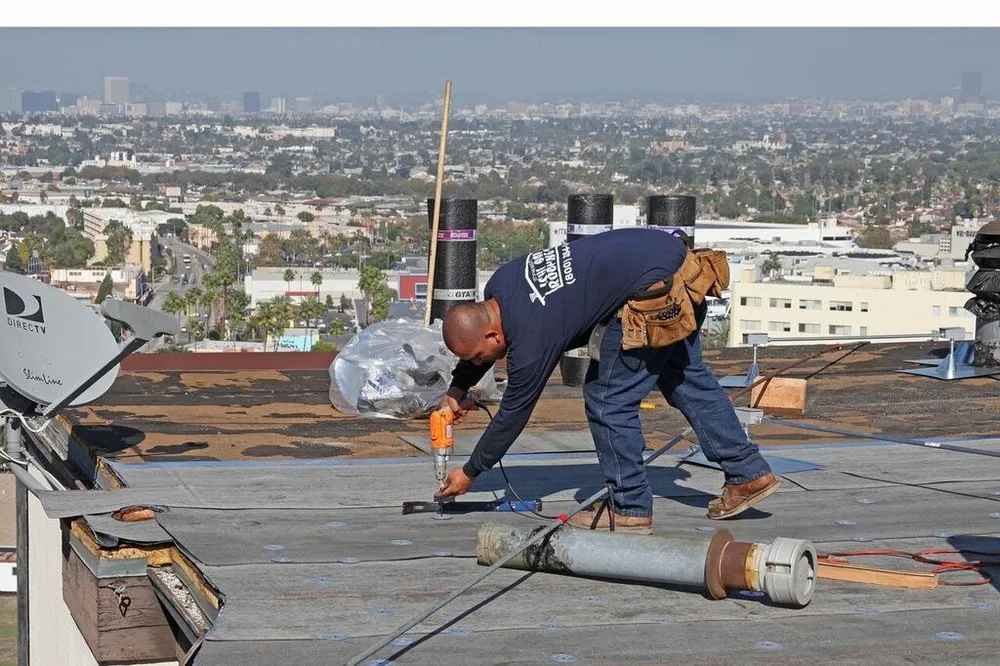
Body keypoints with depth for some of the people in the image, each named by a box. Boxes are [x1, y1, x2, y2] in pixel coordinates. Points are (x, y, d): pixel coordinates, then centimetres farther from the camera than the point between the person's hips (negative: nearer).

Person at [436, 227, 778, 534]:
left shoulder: (532, 336, -17)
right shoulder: (500, 284, 5)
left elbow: (513, 413, -5)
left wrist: (469, 473, 6)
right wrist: (456, 390, 29)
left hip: (655, 290, -10)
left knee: (607, 398, -1)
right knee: (685, 376, 22)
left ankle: (630, 508, 8)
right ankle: (748, 474, 30)